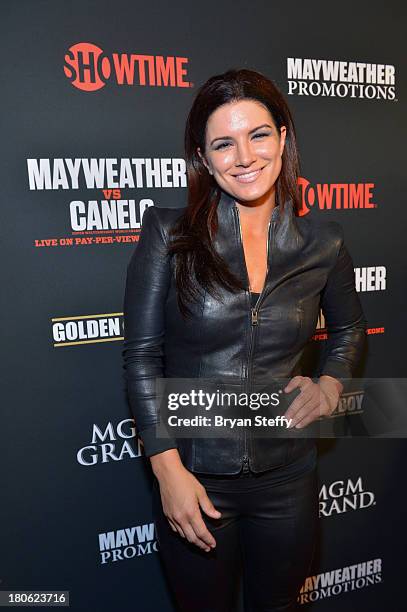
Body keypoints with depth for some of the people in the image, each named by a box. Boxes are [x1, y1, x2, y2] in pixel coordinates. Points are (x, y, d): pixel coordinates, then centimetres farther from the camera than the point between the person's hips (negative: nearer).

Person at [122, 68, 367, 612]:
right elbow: (141, 357, -10)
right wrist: (168, 469, -13)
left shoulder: (323, 245, -4)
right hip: (193, 476, -1)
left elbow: (349, 329, 14)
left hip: (287, 478, 2)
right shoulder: (169, 234, -11)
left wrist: (330, 386, -4)